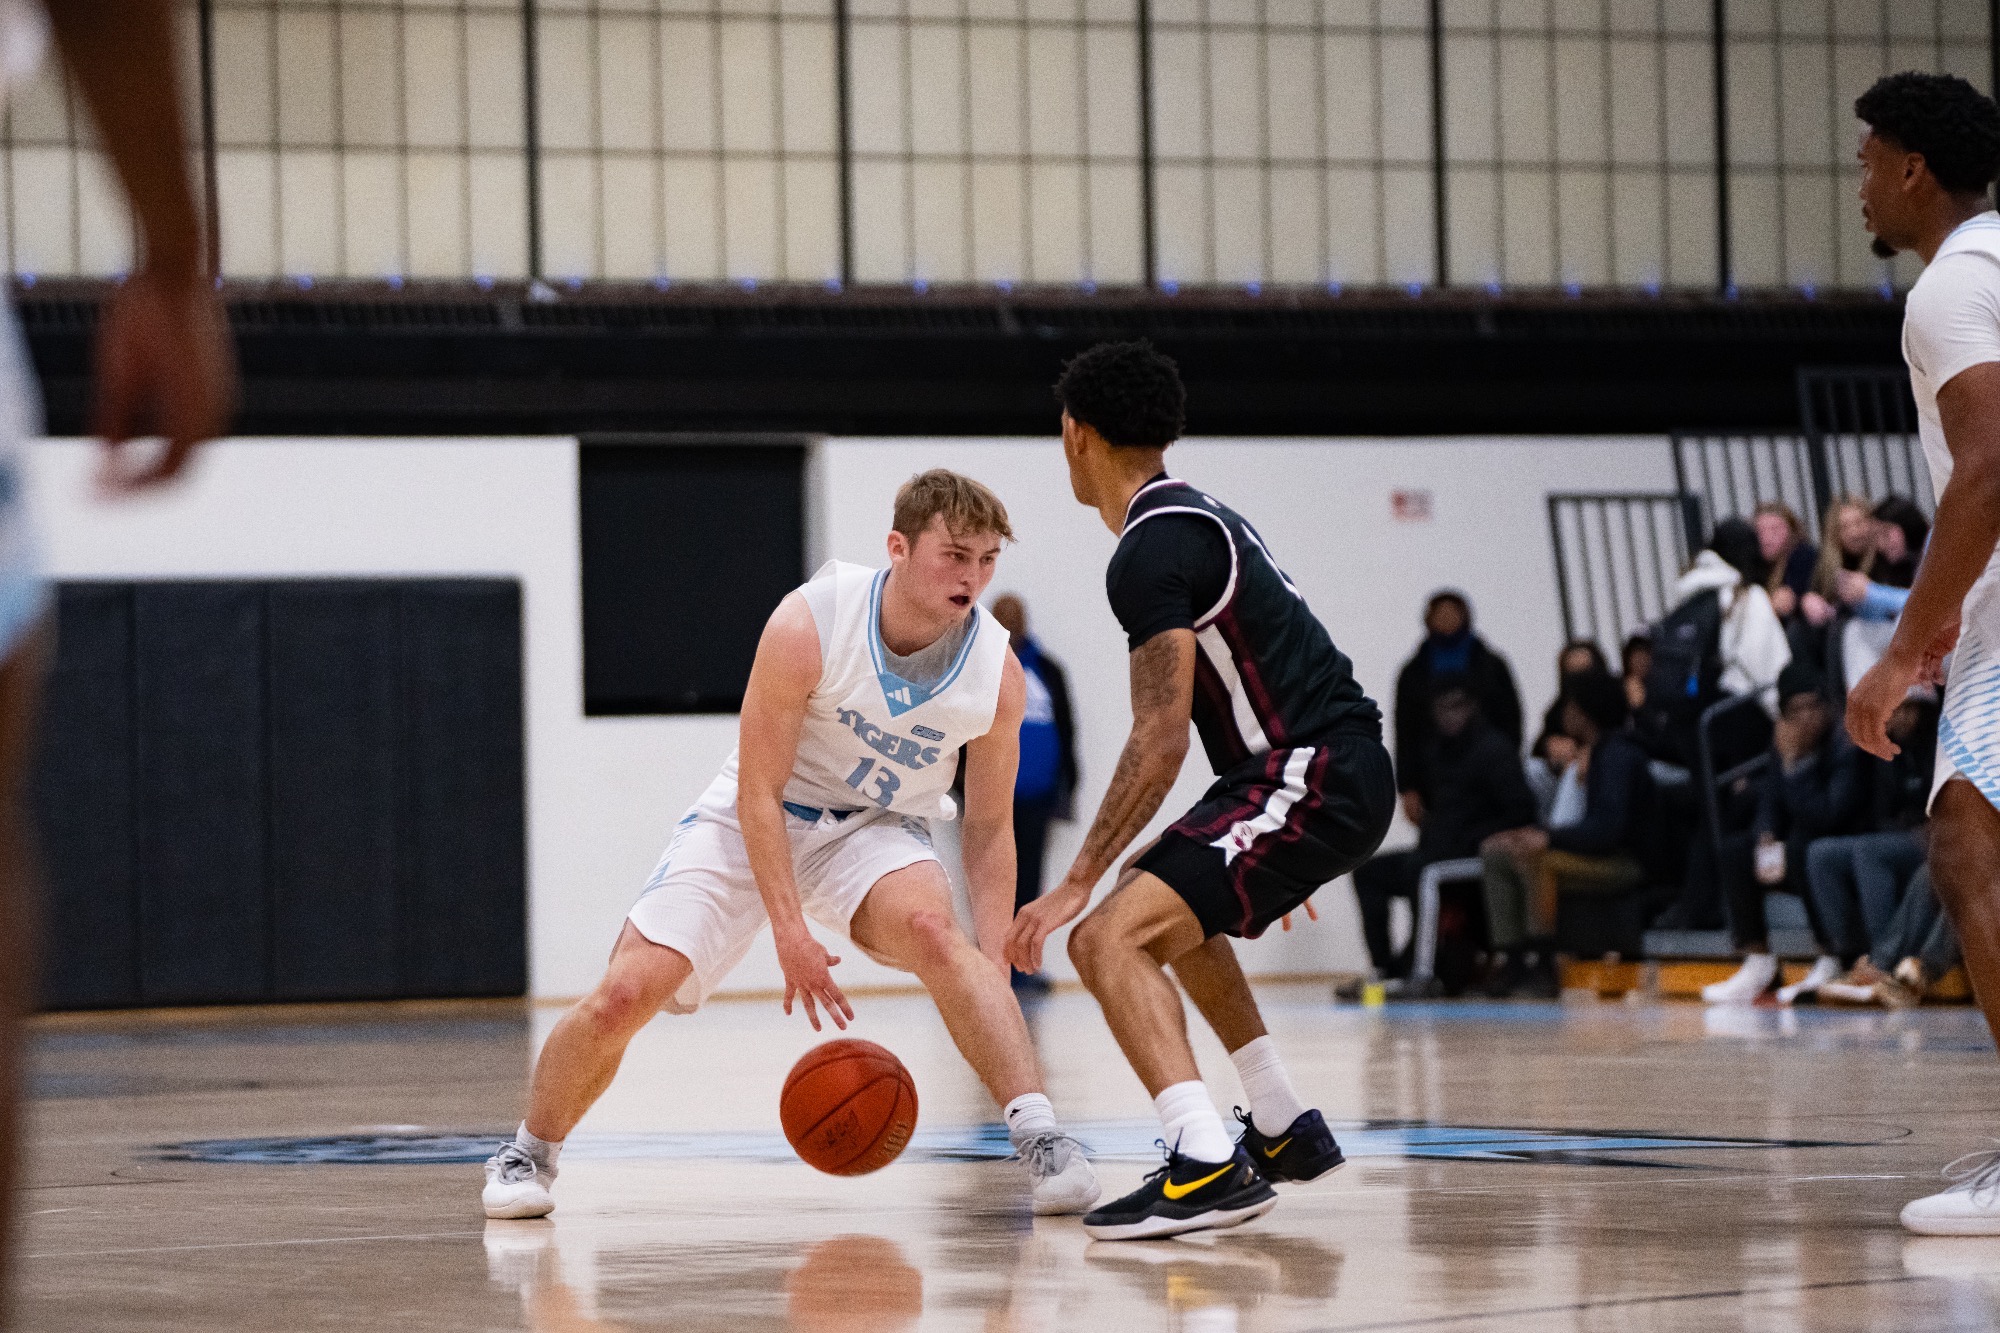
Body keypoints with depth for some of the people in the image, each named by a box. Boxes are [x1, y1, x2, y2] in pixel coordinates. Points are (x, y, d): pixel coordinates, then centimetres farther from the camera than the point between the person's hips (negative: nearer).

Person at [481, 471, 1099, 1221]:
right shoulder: (809, 625, -25)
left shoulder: (997, 673, -16)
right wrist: (790, 934, -26)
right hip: (752, 822, -1)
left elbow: (988, 828, -4)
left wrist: (990, 973, -14)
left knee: (930, 929, -34)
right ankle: (529, 1154, 16)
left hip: (879, 830, 1)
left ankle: (1040, 1137, -34)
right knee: (624, 995, -11)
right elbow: (758, 791, -20)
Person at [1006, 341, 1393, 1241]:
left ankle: (1209, 1167, -33)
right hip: (1332, 769, 10)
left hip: (1313, 779, -10)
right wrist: (1276, 856, 32)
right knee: (1177, 917, 32)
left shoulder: (1151, 551, -13)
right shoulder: (1201, 518, 18)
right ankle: (1286, 1131, 35)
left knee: (1110, 937, -20)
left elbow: (1161, 741, -19)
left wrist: (1077, 884, -18)